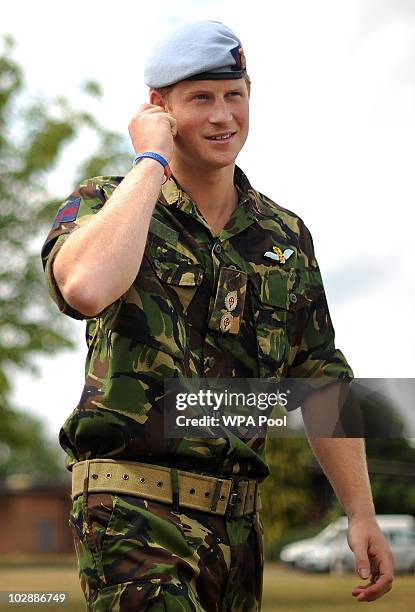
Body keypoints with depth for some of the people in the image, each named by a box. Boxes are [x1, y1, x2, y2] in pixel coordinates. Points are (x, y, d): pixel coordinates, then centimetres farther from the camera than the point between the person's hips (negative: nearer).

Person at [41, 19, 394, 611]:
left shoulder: (286, 237, 13)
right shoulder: (104, 203, -1)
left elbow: (321, 381, 16)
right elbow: (86, 288, -26)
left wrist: (362, 513, 9)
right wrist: (151, 162, -15)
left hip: (237, 518, 6)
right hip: (135, 513, -5)